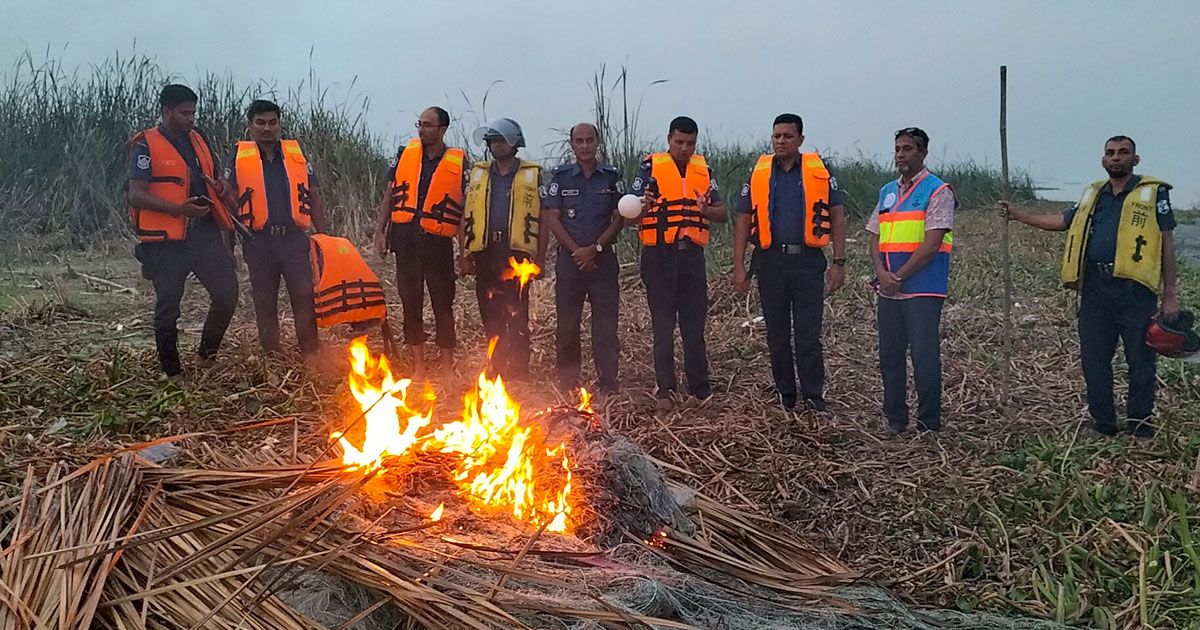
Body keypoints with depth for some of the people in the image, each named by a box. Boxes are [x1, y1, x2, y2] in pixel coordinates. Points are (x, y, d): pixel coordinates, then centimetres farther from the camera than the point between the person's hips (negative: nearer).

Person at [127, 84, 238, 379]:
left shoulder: (199, 140, 13)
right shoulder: (146, 146, -6)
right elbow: (136, 195, -14)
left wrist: (219, 188, 2)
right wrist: (179, 209, -26)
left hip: (204, 235, 5)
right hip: (166, 242, -5)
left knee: (227, 292, -3)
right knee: (168, 307, 6)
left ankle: (206, 355, 18)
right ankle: (173, 374, 18)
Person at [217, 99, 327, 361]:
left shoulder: (297, 154, 11)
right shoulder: (239, 157, 7)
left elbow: (314, 196, 12)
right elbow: (228, 198, 6)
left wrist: (322, 235, 7)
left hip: (294, 238, 0)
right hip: (259, 242, 0)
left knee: (305, 298, -5)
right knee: (265, 303, 7)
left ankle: (310, 355, 2)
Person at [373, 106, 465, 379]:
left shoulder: (458, 162, 0)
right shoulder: (405, 153, 8)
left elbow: (466, 207, 3)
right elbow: (390, 196, 13)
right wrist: (380, 231, 5)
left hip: (437, 241, -3)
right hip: (404, 236, 3)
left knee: (442, 303, 3)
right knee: (410, 301, 7)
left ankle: (446, 363, 14)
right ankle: (418, 365, 16)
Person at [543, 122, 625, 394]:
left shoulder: (612, 177, 6)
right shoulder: (561, 177, 6)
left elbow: (619, 218, 2)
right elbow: (551, 218, 0)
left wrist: (595, 248, -10)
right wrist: (576, 250, -10)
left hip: (603, 259, 0)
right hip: (569, 258, 0)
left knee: (606, 323, -1)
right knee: (567, 322, 4)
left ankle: (608, 385, 6)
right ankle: (567, 382, 15)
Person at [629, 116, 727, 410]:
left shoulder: (703, 169, 10)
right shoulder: (651, 166, -2)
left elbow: (722, 213, 9)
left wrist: (705, 209, -13)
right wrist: (644, 207, -30)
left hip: (692, 254, 3)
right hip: (660, 255, -3)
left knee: (695, 325, 8)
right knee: (663, 326, 4)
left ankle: (700, 388, 17)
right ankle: (664, 389, 13)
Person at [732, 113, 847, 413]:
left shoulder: (820, 171, 2)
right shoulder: (757, 172, 5)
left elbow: (837, 217, 3)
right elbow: (743, 221, 6)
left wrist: (839, 263, -4)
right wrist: (739, 267, -1)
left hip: (808, 261, -2)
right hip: (771, 261, 2)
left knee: (808, 334, -1)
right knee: (777, 334, 10)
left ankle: (814, 396, 8)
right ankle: (785, 396, 21)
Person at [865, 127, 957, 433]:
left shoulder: (938, 191, -3)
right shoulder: (887, 191, 16)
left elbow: (932, 243, -12)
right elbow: (875, 239, 13)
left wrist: (900, 276, -13)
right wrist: (882, 273, -5)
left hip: (922, 289, -6)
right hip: (888, 290, 6)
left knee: (924, 356, -4)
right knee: (889, 356, 9)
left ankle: (929, 425, 6)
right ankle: (894, 420, 20)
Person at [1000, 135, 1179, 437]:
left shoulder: (1153, 192, 2)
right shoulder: (1093, 194, 16)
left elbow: (1167, 243, 1)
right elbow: (1063, 221, 25)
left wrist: (1170, 294, -3)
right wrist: (1018, 214, 17)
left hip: (1135, 289, -4)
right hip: (1095, 288, 5)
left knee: (1140, 360, 2)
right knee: (1093, 358, 7)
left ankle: (1139, 421, 17)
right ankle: (1103, 422, 18)